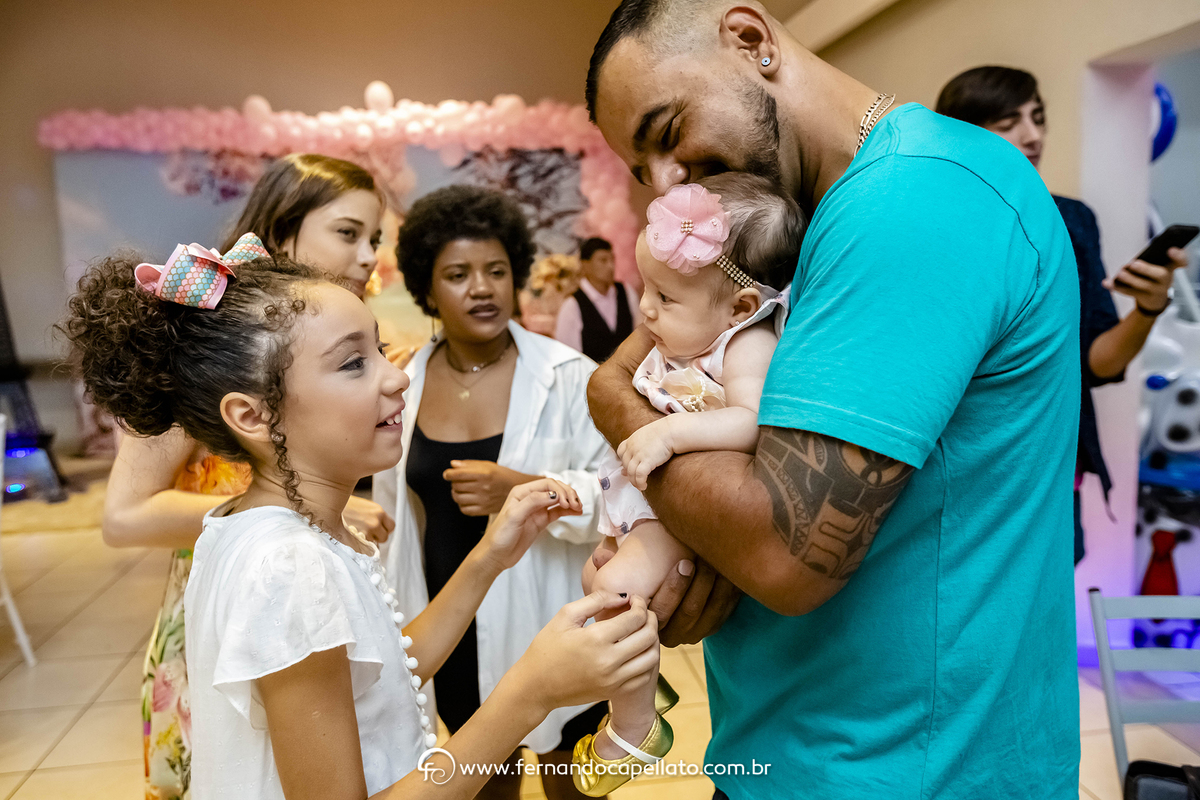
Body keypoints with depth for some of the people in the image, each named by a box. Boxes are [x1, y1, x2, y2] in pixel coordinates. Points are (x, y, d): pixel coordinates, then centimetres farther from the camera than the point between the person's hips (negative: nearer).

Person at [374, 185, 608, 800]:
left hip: (548, 625, -3)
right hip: (454, 629, 3)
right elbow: (390, 508, 10)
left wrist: (527, 490, -29)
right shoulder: (405, 386, -2)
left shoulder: (568, 376, -13)